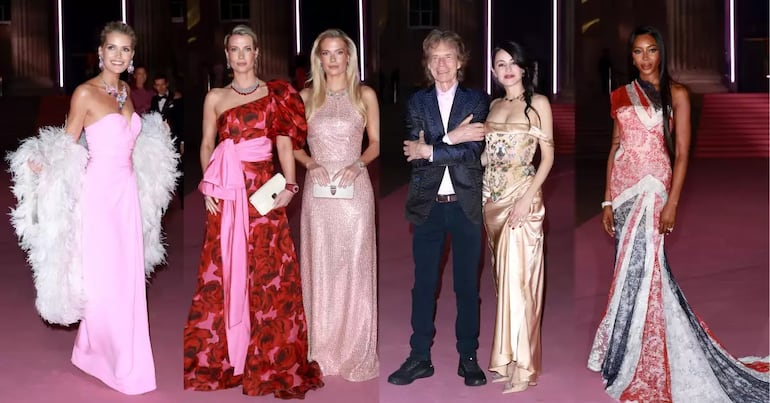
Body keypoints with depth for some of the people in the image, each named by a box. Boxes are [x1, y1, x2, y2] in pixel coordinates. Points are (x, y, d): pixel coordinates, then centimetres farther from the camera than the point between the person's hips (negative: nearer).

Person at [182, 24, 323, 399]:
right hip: (226, 190, 1)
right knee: (225, 269, 1)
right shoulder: (215, 97, 11)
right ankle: (221, 355, 11)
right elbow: (206, 145, 10)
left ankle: (272, 358, 7)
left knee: (269, 269, -1)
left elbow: (285, 141, 2)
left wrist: (289, 186, -11)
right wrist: (208, 184, -5)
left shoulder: (275, 94, 8)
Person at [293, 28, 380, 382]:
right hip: (318, 189, 2)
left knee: (354, 266, 1)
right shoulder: (306, 97, 6)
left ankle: (355, 350, 12)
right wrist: (309, 163, -10)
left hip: (354, 188, -1)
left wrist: (358, 164, -13)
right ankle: (324, 349, 17)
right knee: (320, 266, 5)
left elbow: (376, 143, 5)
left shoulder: (365, 95, 3)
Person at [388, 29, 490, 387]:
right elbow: (413, 152, -6)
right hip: (428, 206, 1)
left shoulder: (477, 100, 4)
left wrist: (429, 150, -10)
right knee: (423, 285, 7)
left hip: (465, 205, -1)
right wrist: (452, 139, -13)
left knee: (467, 285, 7)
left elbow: (473, 150, -10)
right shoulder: (416, 102, 8)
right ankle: (419, 358, 16)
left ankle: (468, 357, 18)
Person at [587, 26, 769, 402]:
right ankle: (632, 355, 17)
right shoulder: (621, 95, 12)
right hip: (623, 186, 4)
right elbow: (615, 147, 12)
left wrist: (672, 202, -14)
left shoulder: (676, 93, 0)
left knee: (641, 266, -8)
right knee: (630, 266, 5)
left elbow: (682, 152, -5)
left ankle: (644, 365, 4)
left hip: (653, 186, -4)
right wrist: (607, 200, 7)